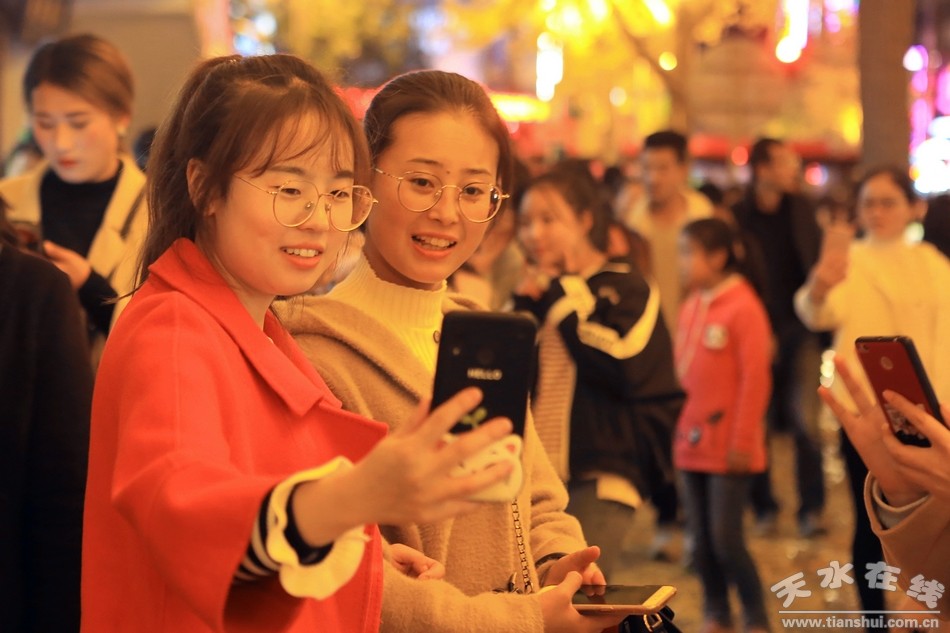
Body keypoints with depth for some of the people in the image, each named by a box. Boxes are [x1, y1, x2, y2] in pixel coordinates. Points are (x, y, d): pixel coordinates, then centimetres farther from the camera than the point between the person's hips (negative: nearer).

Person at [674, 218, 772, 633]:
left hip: (727, 446, -7)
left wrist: (743, 441, -14)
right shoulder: (691, 306, 8)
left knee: (725, 538, -5)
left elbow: (755, 379, -14)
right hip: (691, 441, 7)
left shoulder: (744, 307, -13)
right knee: (701, 540, 10)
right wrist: (677, 427, 10)